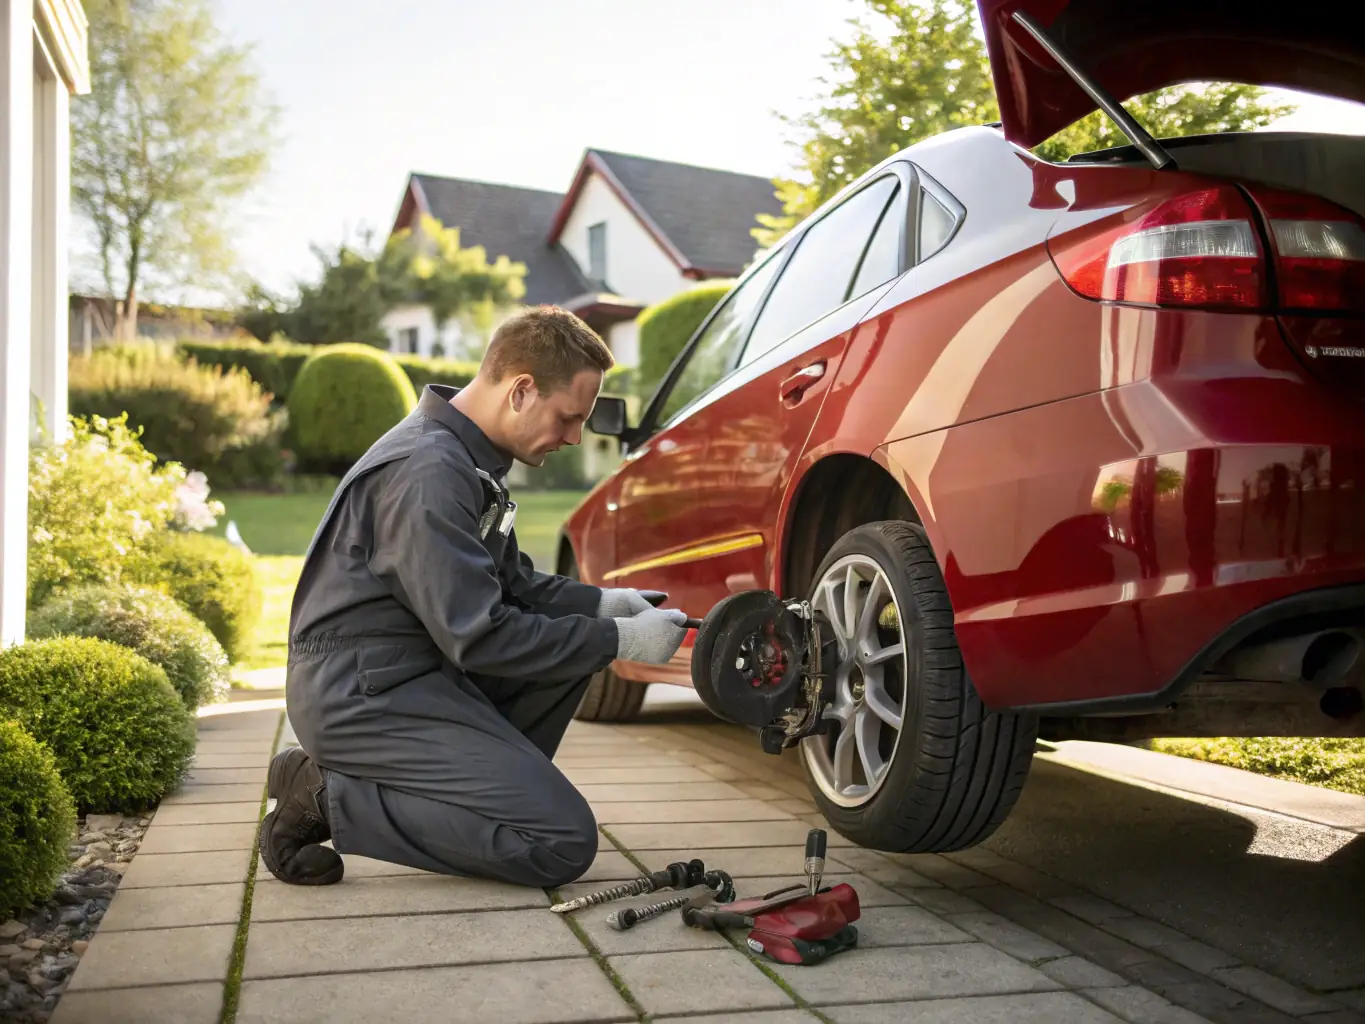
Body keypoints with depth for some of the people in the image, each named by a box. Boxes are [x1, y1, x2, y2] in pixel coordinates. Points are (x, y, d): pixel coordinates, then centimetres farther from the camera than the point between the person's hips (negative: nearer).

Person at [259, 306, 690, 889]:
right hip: (360, 695, -10)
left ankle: (484, 786, 7)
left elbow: (512, 583, 18)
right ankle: (329, 797, -8)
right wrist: (618, 640, -17)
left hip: (419, 668, 10)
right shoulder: (429, 470, -23)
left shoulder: (468, 455, 9)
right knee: (564, 842, -14)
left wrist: (602, 604, 2)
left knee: (577, 630, 11)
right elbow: (478, 638, -24)